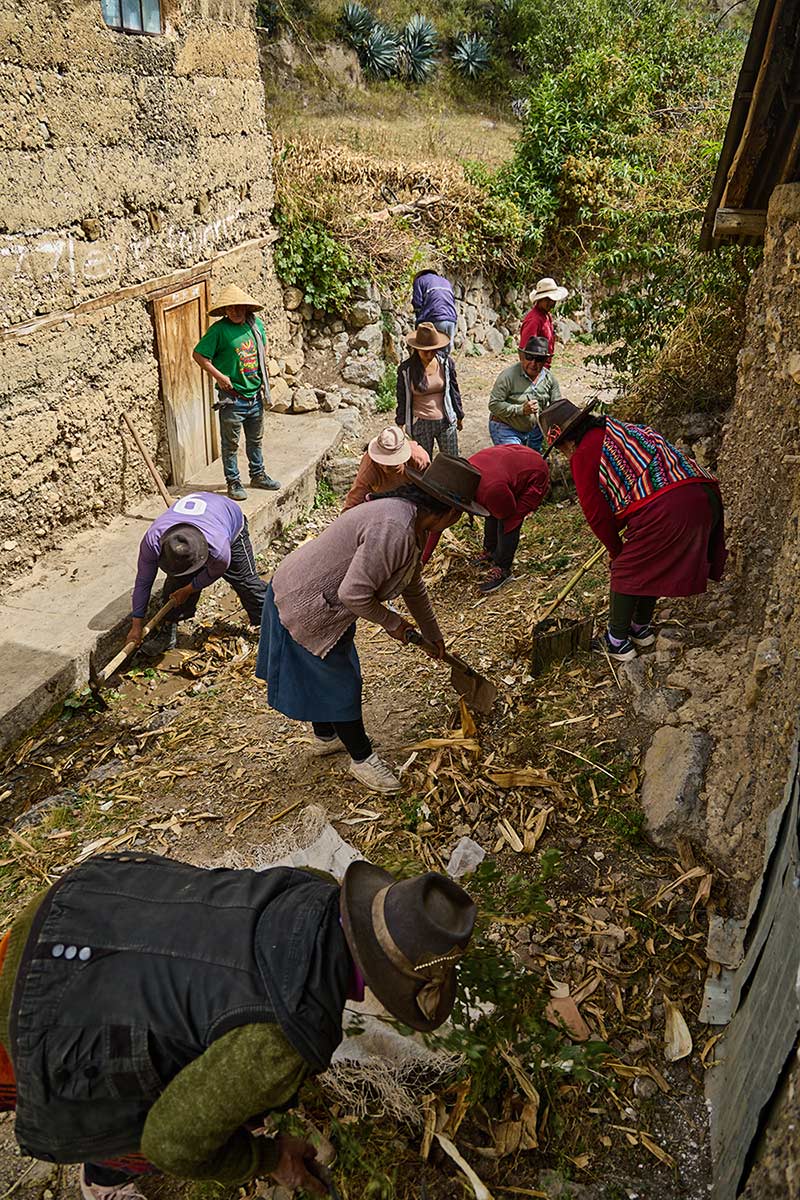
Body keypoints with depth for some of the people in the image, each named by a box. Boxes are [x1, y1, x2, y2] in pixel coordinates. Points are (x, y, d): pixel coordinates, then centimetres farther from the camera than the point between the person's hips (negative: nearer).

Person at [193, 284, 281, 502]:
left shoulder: (255, 324, 3)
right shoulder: (219, 330, -14)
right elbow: (198, 355, -12)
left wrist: (263, 375, 13)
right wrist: (219, 376, -15)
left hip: (256, 396, 6)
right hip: (232, 398, -5)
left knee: (255, 440, 20)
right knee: (230, 443, 6)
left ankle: (258, 475, 36)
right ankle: (233, 482, 18)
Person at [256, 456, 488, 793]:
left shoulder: (411, 525, 2)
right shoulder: (393, 528, -32)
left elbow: (413, 585, 18)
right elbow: (354, 594, -32)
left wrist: (433, 635, 27)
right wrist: (392, 622, -15)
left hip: (321, 601, 10)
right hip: (304, 605, -10)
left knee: (330, 673, 26)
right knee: (340, 684, 5)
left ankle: (325, 737, 47)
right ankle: (362, 758, 23)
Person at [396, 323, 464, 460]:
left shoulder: (446, 362, -4)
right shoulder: (406, 368, -9)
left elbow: (454, 390, 9)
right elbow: (402, 398, 2)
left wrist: (459, 415, 16)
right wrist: (400, 422, 7)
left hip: (446, 421, 2)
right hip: (420, 424, -1)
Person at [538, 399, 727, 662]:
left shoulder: (583, 455, 1)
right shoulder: (620, 428, 28)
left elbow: (596, 513, 3)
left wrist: (616, 550, 18)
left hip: (664, 508, -9)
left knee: (626, 571, 11)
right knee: (651, 565, 26)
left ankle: (617, 642, 21)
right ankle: (642, 629, 40)